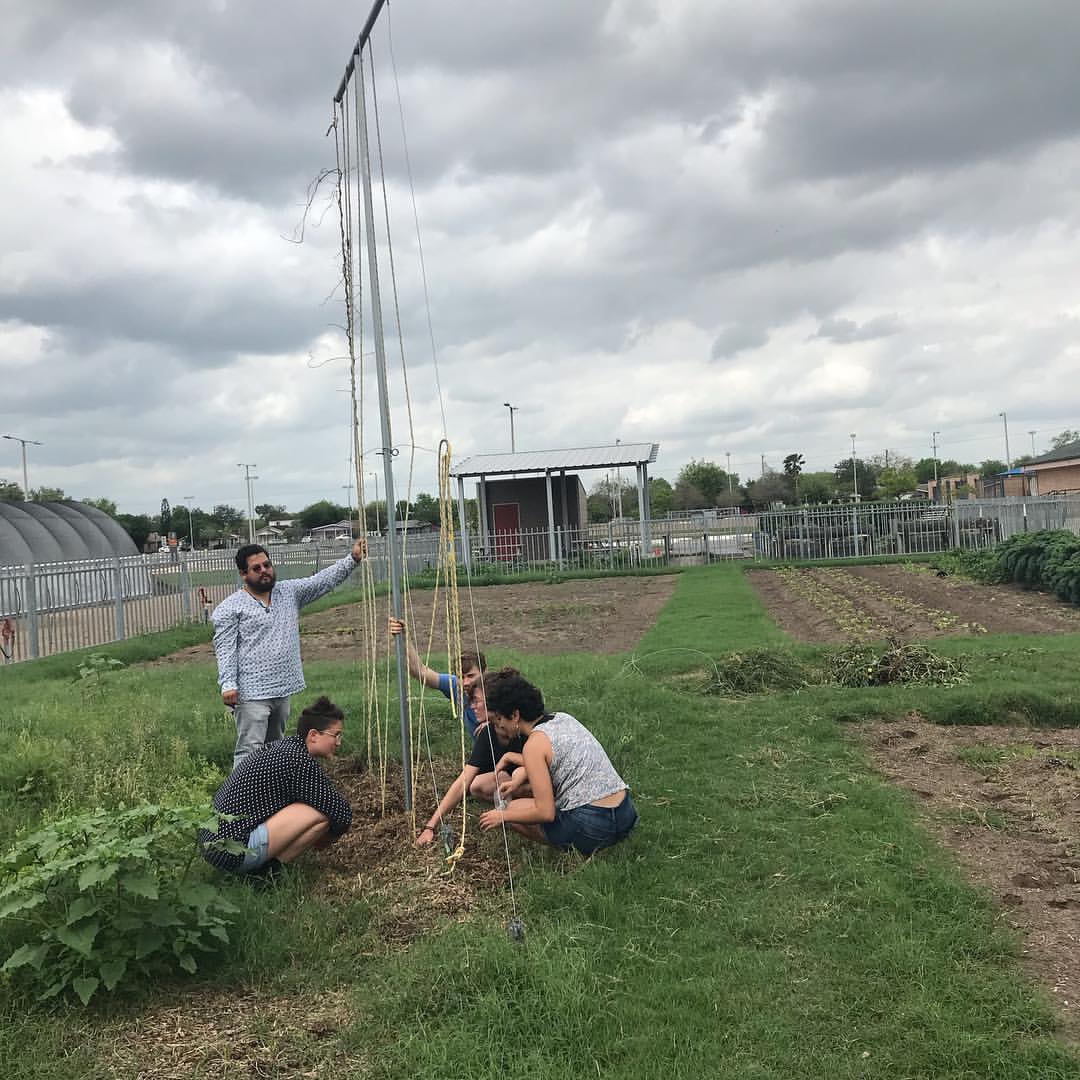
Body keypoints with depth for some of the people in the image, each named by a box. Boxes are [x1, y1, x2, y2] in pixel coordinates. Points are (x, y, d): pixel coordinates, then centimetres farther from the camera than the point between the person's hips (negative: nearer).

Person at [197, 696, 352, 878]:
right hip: (234, 854, -10)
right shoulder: (299, 760, -16)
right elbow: (342, 812, -13)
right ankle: (269, 869, -4)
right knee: (322, 812, -15)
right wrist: (325, 839, 8)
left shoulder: (279, 747, 12)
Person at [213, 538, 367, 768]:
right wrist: (228, 684, -20)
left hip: (282, 691, 6)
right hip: (251, 694, -6)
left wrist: (352, 559, -6)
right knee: (250, 751, -9)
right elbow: (225, 649, -9)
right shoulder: (230, 608, -4)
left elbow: (323, 580, 6)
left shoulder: (290, 592, 11)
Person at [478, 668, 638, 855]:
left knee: (513, 809, 12)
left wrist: (503, 816, -1)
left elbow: (545, 813, -15)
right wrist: (518, 781, 25)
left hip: (593, 828, -8)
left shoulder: (535, 744, -13)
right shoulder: (563, 718, 10)